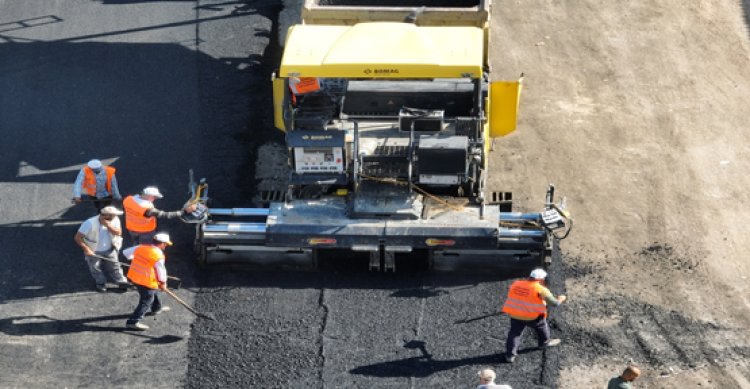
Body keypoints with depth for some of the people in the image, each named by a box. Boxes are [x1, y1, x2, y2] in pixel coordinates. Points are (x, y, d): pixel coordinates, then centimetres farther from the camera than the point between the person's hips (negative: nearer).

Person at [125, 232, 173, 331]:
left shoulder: (140, 247, 1)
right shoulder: (158, 255, -19)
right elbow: (161, 271, -11)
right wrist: (163, 283, 5)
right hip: (147, 281, -9)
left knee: (154, 291, 31)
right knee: (146, 301, 1)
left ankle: (156, 308, 53)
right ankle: (133, 321, -4)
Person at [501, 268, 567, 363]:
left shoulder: (516, 284, 0)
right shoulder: (540, 289, -14)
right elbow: (555, 303, -11)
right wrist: (561, 299, 12)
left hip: (515, 315, 3)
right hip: (532, 316, -3)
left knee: (514, 333, 12)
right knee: (541, 326, 23)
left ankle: (510, 355, 6)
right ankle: (544, 342, 44)